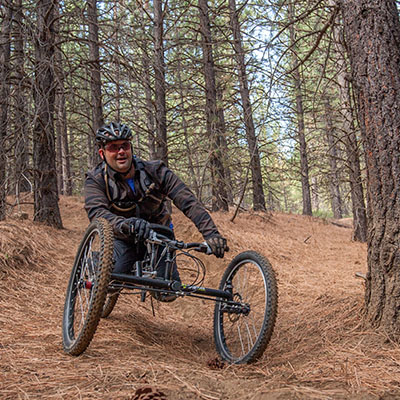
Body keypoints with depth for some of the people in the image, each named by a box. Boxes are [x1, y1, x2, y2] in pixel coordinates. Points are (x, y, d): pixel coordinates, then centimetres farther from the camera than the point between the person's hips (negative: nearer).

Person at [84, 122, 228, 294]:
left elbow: (188, 202, -23)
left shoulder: (154, 171, -16)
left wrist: (211, 234, -38)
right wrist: (126, 224, -58)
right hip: (125, 241, -1)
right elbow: (96, 212, -36)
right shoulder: (96, 180, -16)